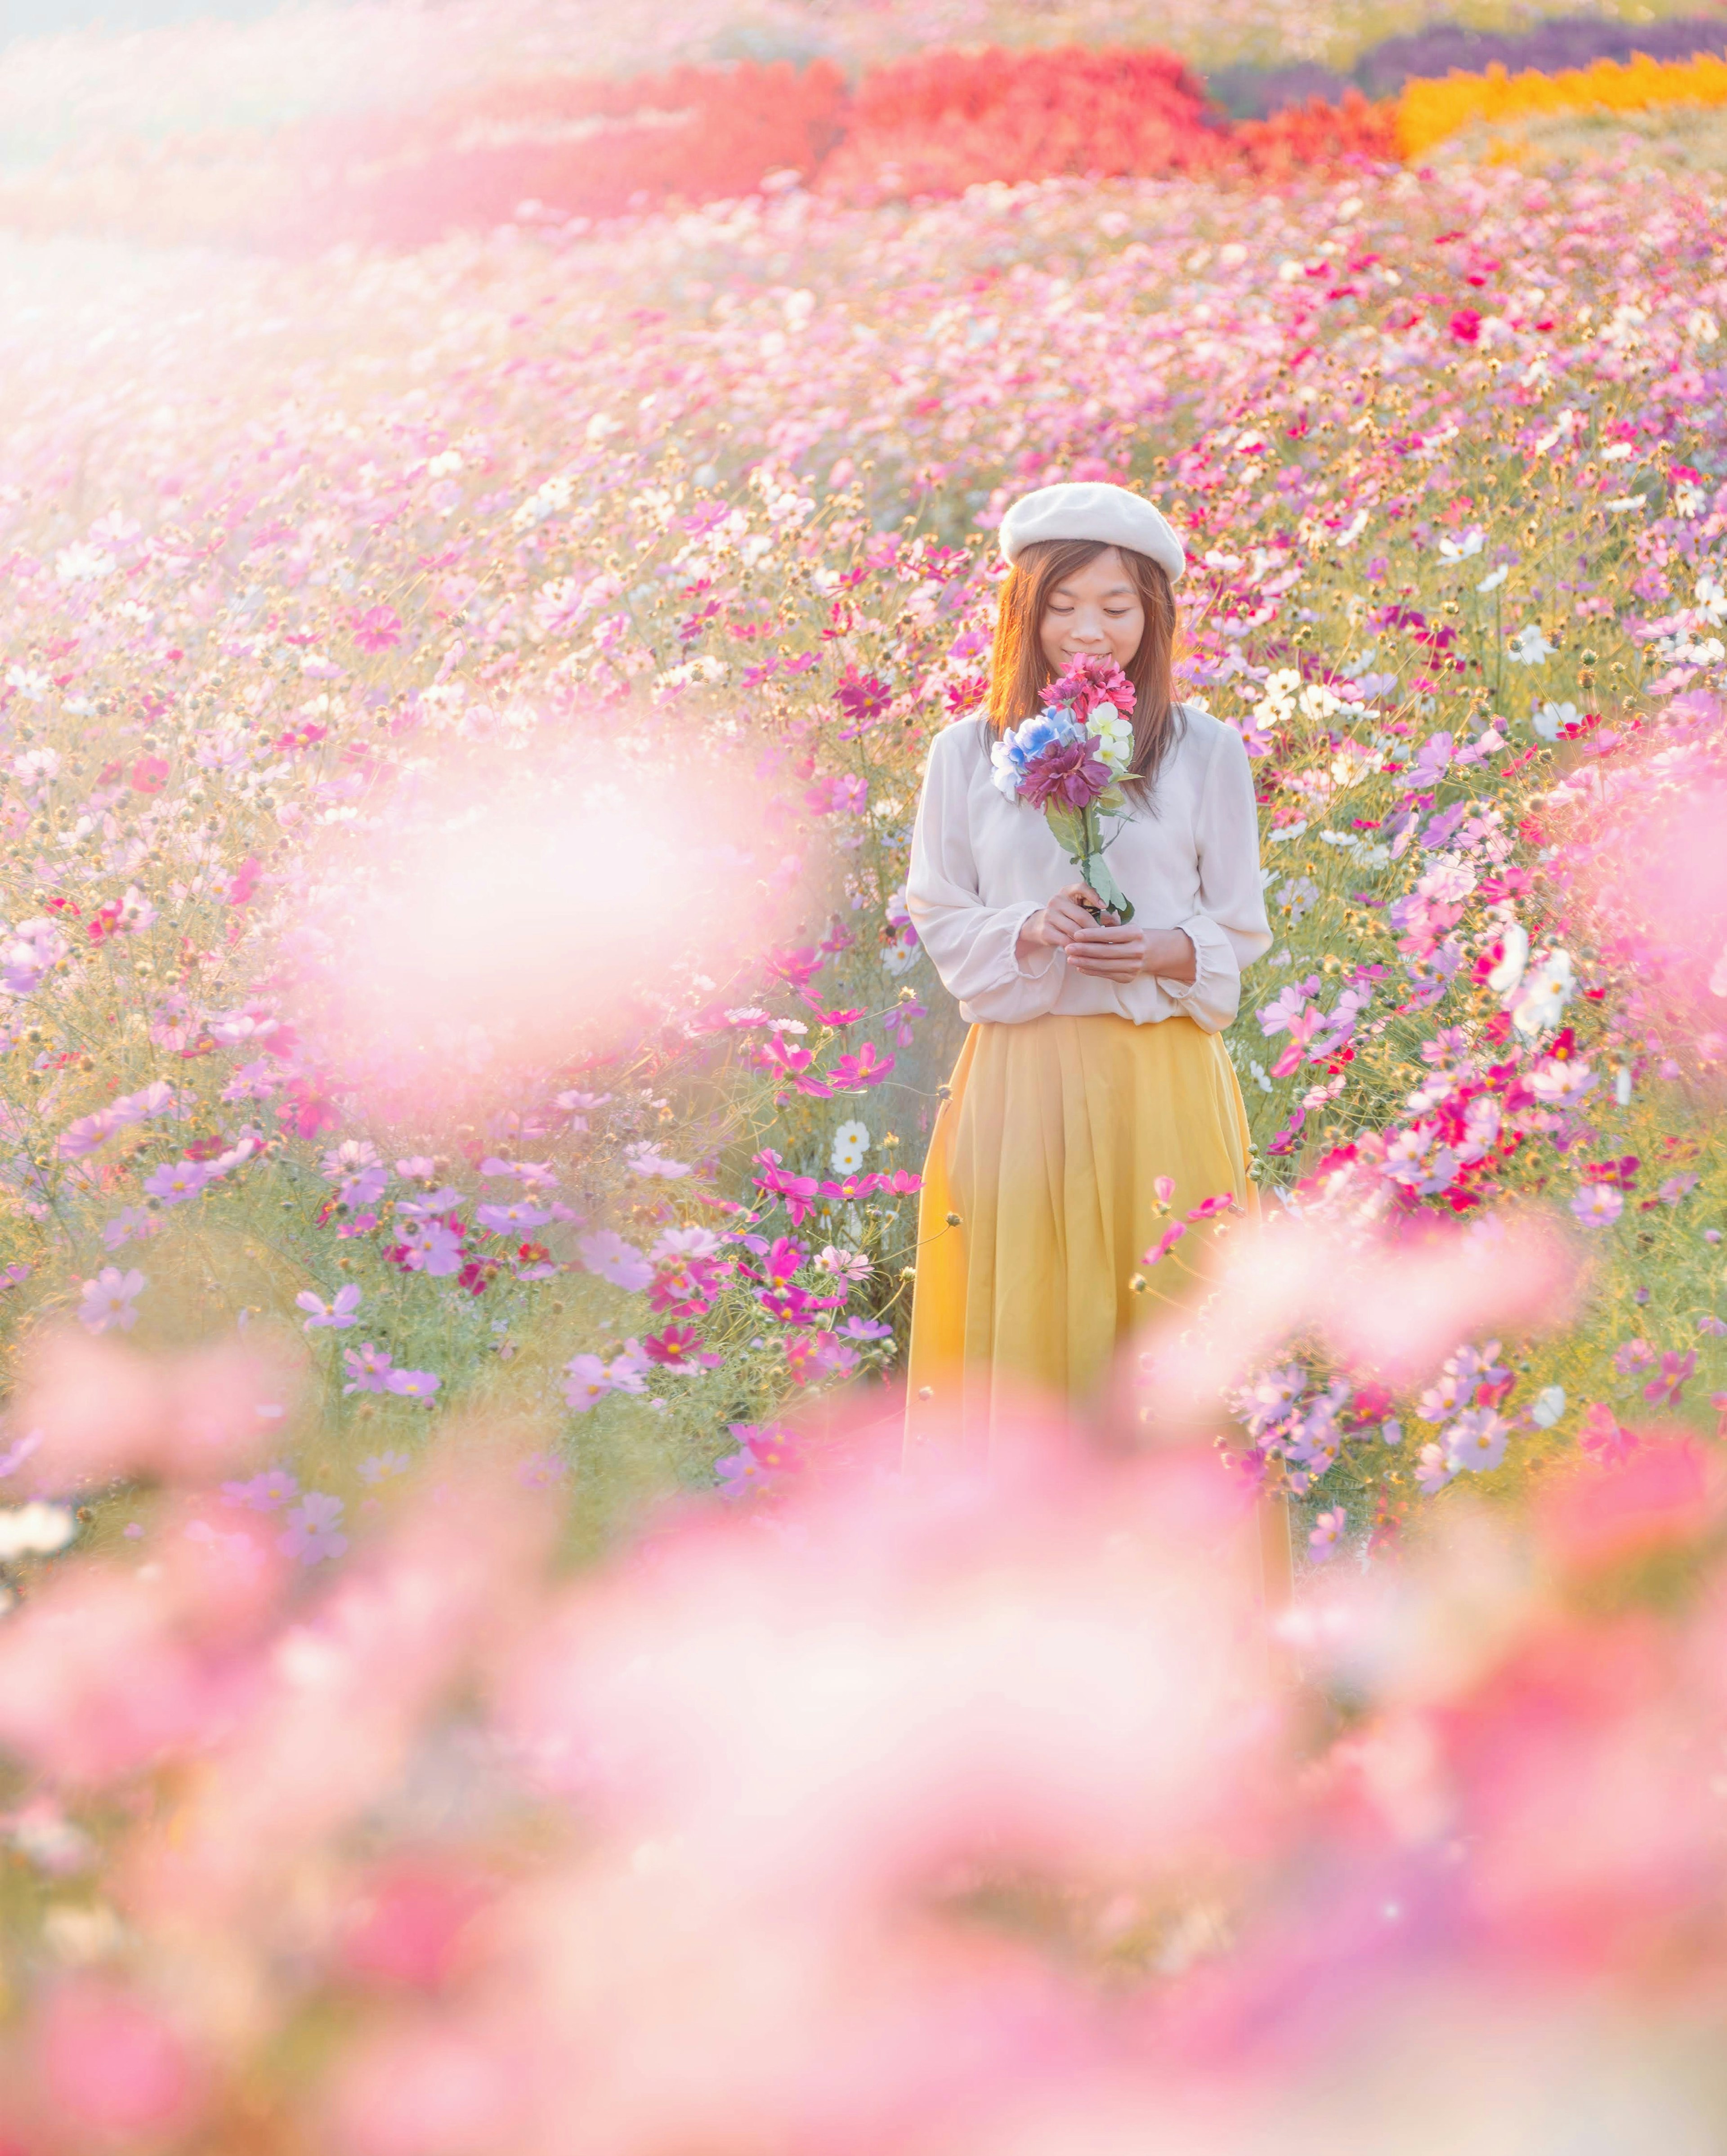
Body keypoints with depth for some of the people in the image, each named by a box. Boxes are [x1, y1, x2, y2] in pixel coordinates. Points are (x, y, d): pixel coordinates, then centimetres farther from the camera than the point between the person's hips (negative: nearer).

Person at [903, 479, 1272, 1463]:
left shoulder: (1206, 752, 5)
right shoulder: (969, 753, 7)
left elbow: (1243, 929, 8)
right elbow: (939, 917, 9)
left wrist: (1165, 952, -12)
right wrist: (1028, 933, -10)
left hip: (1161, 1077, 0)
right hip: (1019, 1076, 1)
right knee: (1022, 1328, -1)